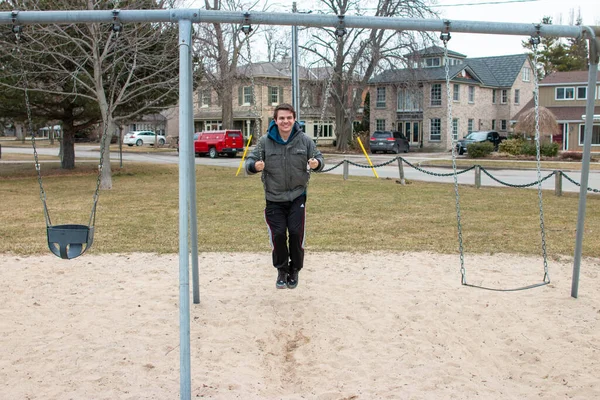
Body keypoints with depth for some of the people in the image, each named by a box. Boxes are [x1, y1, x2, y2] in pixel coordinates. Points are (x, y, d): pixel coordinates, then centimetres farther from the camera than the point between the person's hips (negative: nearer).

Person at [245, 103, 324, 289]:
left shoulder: (305, 140, -6)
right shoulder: (265, 141, -8)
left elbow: (319, 158, 4)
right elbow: (250, 161, -3)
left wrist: (317, 163, -21)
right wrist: (255, 166, -28)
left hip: (297, 196, 0)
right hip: (274, 199, 0)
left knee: (296, 233, -6)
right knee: (278, 234, -2)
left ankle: (294, 269, 18)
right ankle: (282, 270, 21)